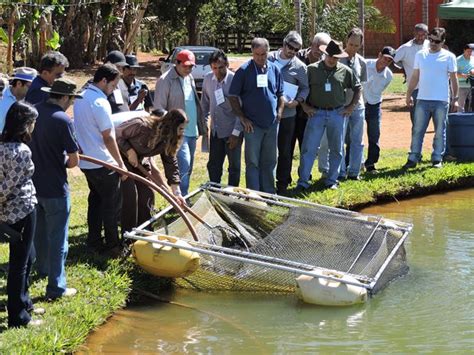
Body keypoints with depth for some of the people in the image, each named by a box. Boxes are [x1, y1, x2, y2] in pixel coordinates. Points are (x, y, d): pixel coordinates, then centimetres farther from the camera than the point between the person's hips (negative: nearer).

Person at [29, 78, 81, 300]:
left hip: (33, 184, 7)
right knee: (57, 238, 2)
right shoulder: (62, 120, -20)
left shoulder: (34, 112, -1)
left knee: (40, 231, 26)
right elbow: (74, 161, -16)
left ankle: (43, 268, 46)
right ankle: (56, 288, 5)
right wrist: (62, 163, 4)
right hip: (55, 189, -7)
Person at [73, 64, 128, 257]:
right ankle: (112, 246, 3)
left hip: (86, 161, 9)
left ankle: (94, 241, 19)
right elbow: (108, 137, -19)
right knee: (112, 204, -1)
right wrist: (120, 163, -13)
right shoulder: (100, 103, -20)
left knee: (96, 200, 17)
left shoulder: (81, 98, 8)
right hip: (102, 163, -9)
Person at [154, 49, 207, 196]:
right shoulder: (165, 80, -10)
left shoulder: (190, 78, 14)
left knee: (187, 169, 11)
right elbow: (159, 108, -13)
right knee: (184, 165, -17)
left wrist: (203, 127, 19)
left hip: (192, 131, 8)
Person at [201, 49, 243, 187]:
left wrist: (236, 133, -16)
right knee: (213, 166, 12)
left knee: (234, 166, 6)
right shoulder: (208, 79, -1)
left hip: (232, 131, -5)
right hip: (215, 130, 5)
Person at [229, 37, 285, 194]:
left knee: (269, 161, 12)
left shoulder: (274, 69, 7)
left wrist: (279, 111, 4)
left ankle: (269, 194, 22)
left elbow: (280, 94, 18)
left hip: (272, 124, 4)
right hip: (252, 125, -4)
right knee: (253, 162, -1)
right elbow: (233, 96, -5)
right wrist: (243, 118, -9)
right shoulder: (244, 70, -7)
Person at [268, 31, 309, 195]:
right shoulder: (269, 59, 2)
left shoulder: (299, 66, 0)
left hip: (287, 114, -1)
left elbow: (305, 88, 5)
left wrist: (297, 101, -13)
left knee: (285, 151, 6)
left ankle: (282, 184, 16)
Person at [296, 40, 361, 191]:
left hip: (337, 114, 2)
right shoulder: (312, 69, -2)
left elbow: (357, 88, 13)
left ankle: (332, 181, 21)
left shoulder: (345, 71, 3)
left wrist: (351, 106, 6)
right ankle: (303, 182, 0)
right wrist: (305, 106, -3)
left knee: (336, 149, 9)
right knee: (308, 148, -5)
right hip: (316, 113, -2)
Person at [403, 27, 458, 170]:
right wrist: (409, 94, 9)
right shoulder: (420, 55, 7)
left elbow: (453, 79, 2)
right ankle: (413, 159, 7)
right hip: (422, 100, 2)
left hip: (441, 101, -2)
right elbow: (415, 77, 12)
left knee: (440, 132, 4)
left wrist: (455, 98, -2)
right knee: (417, 131, 3)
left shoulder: (449, 57, 0)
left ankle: (437, 159, 12)